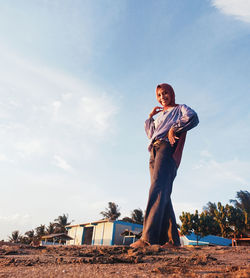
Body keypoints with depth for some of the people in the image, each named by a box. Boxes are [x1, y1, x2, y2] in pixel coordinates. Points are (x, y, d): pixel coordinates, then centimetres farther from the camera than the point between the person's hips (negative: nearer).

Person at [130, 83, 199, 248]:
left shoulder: (180, 109, 18)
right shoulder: (160, 116, 36)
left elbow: (193, 118, -4)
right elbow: (151, 134, 29)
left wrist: (174, 129, -9)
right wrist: (150, 116, 27)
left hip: (168, 148, -7)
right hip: (154, 151, 7)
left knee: (158, 189, -24)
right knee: (163, 195, -3)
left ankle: (148, 236, -34)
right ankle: (173, 239, -3)